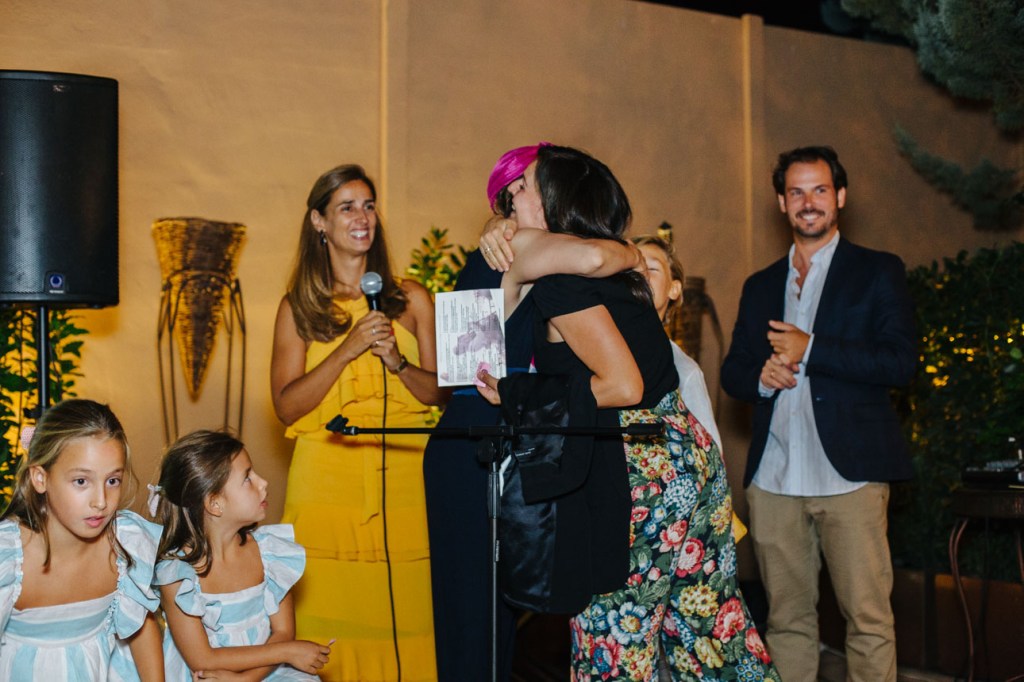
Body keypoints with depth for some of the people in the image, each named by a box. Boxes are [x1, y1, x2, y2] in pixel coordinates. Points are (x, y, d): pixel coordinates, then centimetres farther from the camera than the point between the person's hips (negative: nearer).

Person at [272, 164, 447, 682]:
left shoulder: (410, 299, 10)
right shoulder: (299, 307, 7)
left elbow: (440, 392, 8)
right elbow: (287, 406, -1)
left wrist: (396, 361, -9)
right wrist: (347, 350, -11)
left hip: (402, 478, 1)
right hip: (326, 482, -1)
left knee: (403, 615, 1)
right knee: (329, 628, -1)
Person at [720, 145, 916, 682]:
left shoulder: (878, 272, 6)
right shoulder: (760, 286, 18)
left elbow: (900, 362, -6)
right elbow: (732, 372, 18)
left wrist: (809, 350, -11)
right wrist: (761, 376, -4)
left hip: (850, 475, -3)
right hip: (773, 478, 4)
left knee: (869, 618, -3)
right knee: (786, 619, 7)